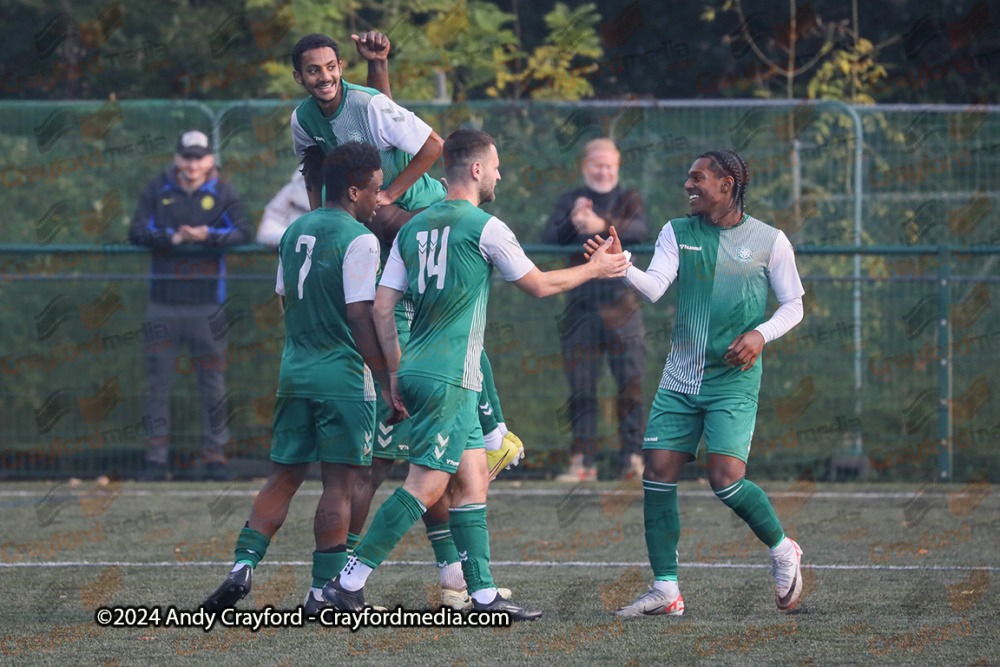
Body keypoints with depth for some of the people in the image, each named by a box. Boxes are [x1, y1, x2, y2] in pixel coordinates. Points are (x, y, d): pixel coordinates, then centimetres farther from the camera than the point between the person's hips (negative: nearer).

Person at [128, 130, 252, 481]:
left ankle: (215, 453, 9)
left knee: (212, 381, 2)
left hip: (206, 303, -1)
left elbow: (243, 231, -7)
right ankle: (156, 457, 7)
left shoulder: (223, 192, 4)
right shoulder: (158, 189, 7)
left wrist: (207, 236, -21)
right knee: (158, 382, 2)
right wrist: (173, 238, -14)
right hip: (163, 302, 1)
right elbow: (137, 232, -1)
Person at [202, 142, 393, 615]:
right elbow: (361, 319, -15)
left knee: (283, 477, 11)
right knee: (339, 483, -1)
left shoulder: (295, 231, 12)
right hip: (344, 378, -7)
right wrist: (389, 382, -11)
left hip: (295, 373, 7)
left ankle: (244, 565, -3)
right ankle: (322, 591, -1)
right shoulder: (358, 240, -11)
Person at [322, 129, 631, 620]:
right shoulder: (485, 227, -7)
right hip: (450, 377, -8)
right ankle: (348, 582, -15)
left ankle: (484, 594, 10)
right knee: (425, 485, -10)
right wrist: (594, 269, 19)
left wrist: (396, 373, 17)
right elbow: (539, 285, 4)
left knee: (473, 480, 12)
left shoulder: (413, 228, 13)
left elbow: (382, 307, 11)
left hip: (417, 372, 8)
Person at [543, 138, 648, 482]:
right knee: (581, 386, -1)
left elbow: (640, 228, -11)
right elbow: (549, 237, -1)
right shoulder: (570, 201, 13)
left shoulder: (629, 199, 9)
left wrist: (603, 226, -29)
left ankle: (631, 457, -2)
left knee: (631, 383, -5)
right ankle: (582, 460, 2)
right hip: (581, 307, 1)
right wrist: (572, 224, -22)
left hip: (621, 307, -1)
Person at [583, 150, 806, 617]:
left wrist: (761, 334, -11)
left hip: (733, 379, -4)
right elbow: (654, 287, -7)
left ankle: (782, 550, 11)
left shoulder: (769, 241, 0)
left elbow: (793, 305, 7)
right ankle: (665, 590, 3)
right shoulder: (678, 233, 7)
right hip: (680, 378, 4)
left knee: (726, 478, -16)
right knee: (658, 474, -4)